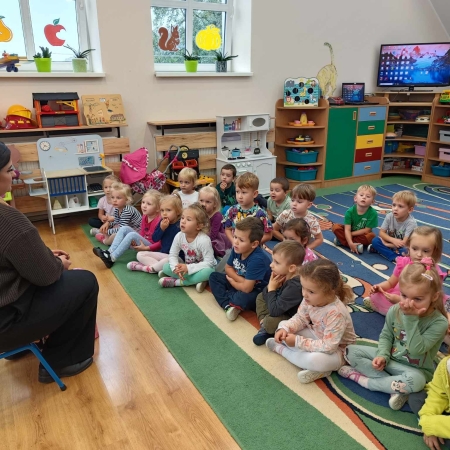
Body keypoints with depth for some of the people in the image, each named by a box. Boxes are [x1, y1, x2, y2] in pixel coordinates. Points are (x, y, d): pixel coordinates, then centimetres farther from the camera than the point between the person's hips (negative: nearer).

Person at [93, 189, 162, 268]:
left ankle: (111, 258, -25)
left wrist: (146, 248, -26)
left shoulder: (159, 220, -21)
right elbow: (142, 232, 12)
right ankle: (110, 252, -18)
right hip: (142, 242, 9)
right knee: (124, 229, -5)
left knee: (132, 235, -29)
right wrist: (136, 241, -9)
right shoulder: (145, 216, 5)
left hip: (151, 249, -9)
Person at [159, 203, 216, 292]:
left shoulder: (204, 240, -28)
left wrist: (188, 268, -34)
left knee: (207, 272, -38)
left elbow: (208, 262, -28)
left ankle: (175, 281, -24)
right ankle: (196, 280, -18)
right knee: (166, 267, -14)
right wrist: (176, 268, -27)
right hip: (187, 266, 4)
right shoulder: (179, 236, -14)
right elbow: (172, 255, -6)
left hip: (202, 267, -4)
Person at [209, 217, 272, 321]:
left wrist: (232, 280, -13)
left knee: (243, 298, -40)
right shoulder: (237, 249, -11)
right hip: (240, 283, 8)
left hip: (257, 292, -8)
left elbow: (246, 288, -33)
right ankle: (228, 306, -17)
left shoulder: (257, 259, -34)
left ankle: (225, 296, -6)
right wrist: (240, 279, -15)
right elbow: (228, 268, 4)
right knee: (214, 276, 0)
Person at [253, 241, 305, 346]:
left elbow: (274, 311, -34)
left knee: (270, 321, -32)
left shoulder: (294, 286, -35)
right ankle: (265, 326, -1)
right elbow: (265, 293, 1)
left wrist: (272, 289, -22)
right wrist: (271, 286, -21)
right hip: (282, 310, 9)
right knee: (261, 297, 12)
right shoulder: (283, 276, -10)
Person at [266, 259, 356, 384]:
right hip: (317, 338, 7)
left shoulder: (336, 314, -37)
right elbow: (300, 318, -2)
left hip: (336, 350, -7)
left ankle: (280, 349, -11)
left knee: (317, 360, -39)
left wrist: (298, 342, -32)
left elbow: (328, 347, -36)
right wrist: (285, 328, -22)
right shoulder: (310, 299, -17)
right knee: (283, 326, -4)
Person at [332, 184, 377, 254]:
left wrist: (351, 233, -18)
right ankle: (356, 245, -27)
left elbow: (366, 230, -20)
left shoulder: (373, 213, -22)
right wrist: (351, 243, -36)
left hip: (362, 235, -1)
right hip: (351, 234, 1)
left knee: (371, 236, -33)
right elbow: (347, 229, -23)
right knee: (335, 227, -19)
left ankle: (342, 241, -26)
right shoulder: (350, 211, -19)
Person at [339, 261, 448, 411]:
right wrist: (382, 355, -18)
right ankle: (395, 386, -18)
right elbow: (386, 336, 1)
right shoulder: (394, 311, -12)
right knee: (351, 351, -8)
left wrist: (411, 319, -34)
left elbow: (416, 350, -31)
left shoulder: (439, 323, -23)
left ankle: (363, 379, -18)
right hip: (389, 358, 5)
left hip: (415, 369, -4)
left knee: (415, 381, -40)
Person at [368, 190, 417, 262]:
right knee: (375, 240, -21)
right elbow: (381, 232, -8)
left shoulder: (411, 223, -24)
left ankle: (380, 250, -23)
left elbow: (404, 243, -26)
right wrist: (393, 240, -26)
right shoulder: (389, 216, -12)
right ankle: (394, 257, -27)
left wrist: (386, 243, -20)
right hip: (391, 242, 5)